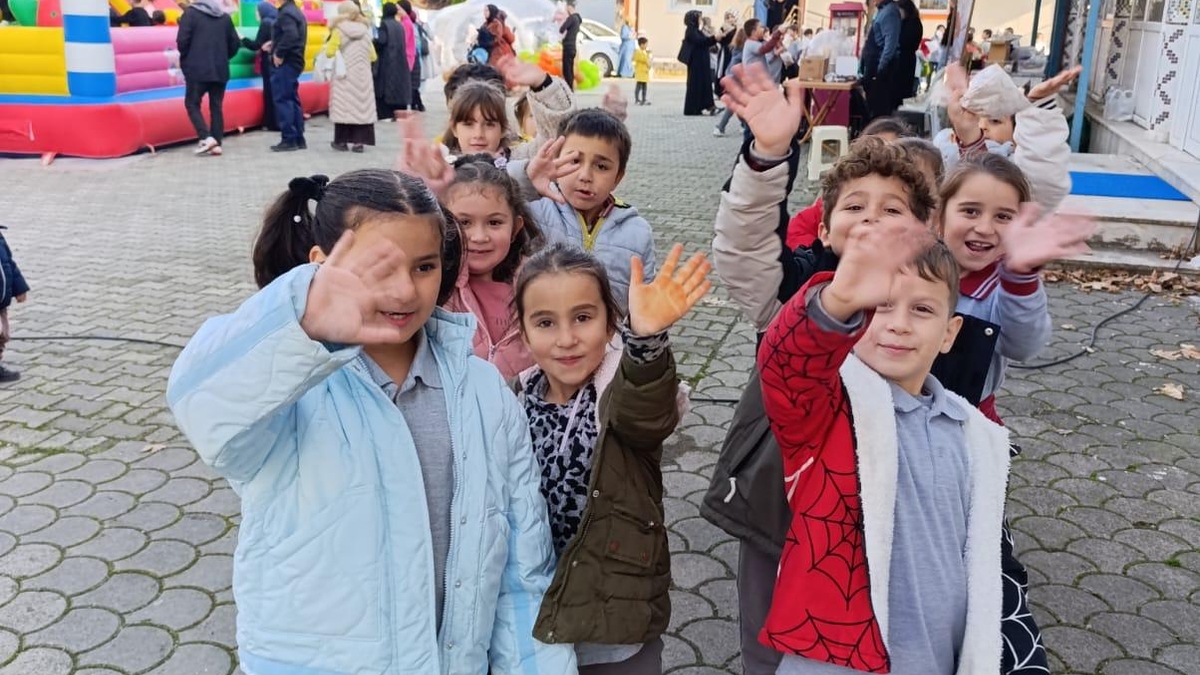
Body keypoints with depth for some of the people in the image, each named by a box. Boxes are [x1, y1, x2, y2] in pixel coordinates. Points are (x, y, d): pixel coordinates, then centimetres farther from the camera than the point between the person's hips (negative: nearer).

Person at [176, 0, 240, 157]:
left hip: (197, 69, -4)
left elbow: (182, 40, -9)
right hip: (220, 70, 4)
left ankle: (206, 138, -10)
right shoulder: (225, 16, 10)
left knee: (192, 104, 6)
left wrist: (186, 59, 9)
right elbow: (235, 43, 10)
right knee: (216, 106, 8)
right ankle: (217, 143, 3)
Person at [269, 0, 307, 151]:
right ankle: (299, 139, 13)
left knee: (283, 100, -7)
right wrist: (276, 44, 12)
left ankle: (289, 140, -8)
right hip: (294, 61, 10)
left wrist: (279, 53, -21)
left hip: (285, 63, -10)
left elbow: (291, 35, -29)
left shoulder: (286, 13, -14)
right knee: (292, 99, 11)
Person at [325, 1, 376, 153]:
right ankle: (358, 141, 0)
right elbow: (373, 56, 9)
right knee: (361, 106, 3)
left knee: (344, 106, 2)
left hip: (344, 76, -3)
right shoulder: (365, 31, 7)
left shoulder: (339, 30, -5)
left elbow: (329, 52, -12)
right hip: (362, 76, 3)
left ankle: (342, 141, 4)